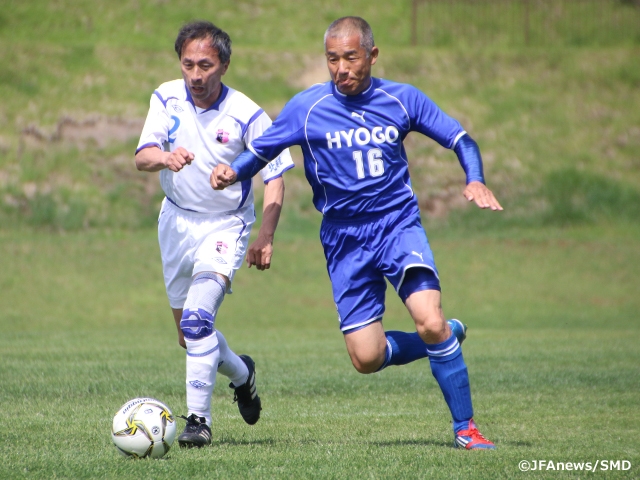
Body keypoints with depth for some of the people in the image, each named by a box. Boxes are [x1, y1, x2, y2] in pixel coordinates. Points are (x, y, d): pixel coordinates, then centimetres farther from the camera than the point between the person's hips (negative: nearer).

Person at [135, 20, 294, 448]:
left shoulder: (247, 115, -16)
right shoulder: (167, 99, -7)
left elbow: (275, 175, -8)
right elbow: (142, 156, -16)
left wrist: (265, 236, -18)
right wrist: (165, 157, -40)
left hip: (226, 225, -5)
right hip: (177, 220, 5)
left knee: (197, 317, -25)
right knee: (189, 332, 14)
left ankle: (199, 419, -18)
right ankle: (241, 373, 44)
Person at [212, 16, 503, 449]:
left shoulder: (402, 99, 0)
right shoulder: (306, 107, -2)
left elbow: (460, 139, 8)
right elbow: (260, 151, 6)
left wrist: (476, 181, -11)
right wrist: (233, 173, -16)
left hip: (399, 224, -1)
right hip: (345, 239, 1)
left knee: (429, 321, -24)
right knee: (367, 359, -4)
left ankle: (465, 427, -9)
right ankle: (449, 337, 25)